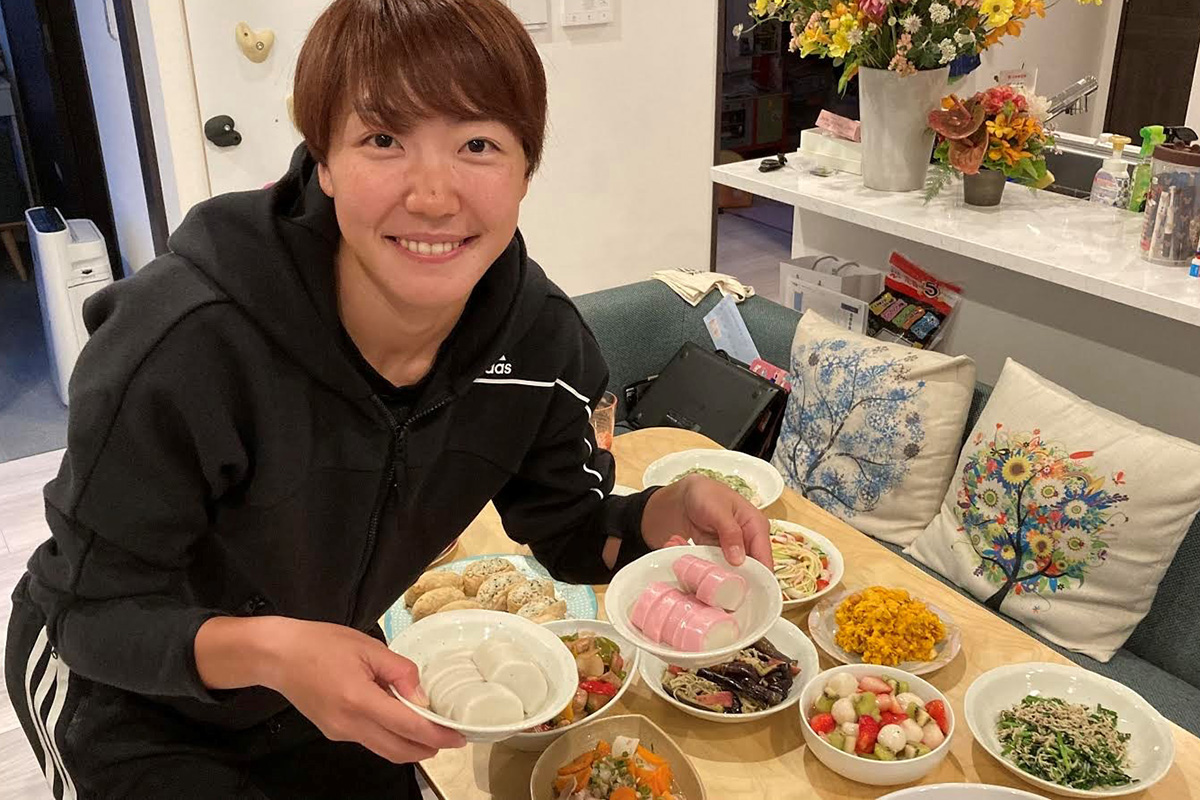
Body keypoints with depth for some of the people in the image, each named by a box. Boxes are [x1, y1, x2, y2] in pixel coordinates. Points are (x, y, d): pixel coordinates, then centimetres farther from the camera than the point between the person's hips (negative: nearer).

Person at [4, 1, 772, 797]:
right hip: (127, 705, -3)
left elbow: (568, 530, -7)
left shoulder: (540, 338, -20)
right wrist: (267, 650, -44)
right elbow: (98, 612, -25)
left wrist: (676, 509, -27)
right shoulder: (181, 341, -35)